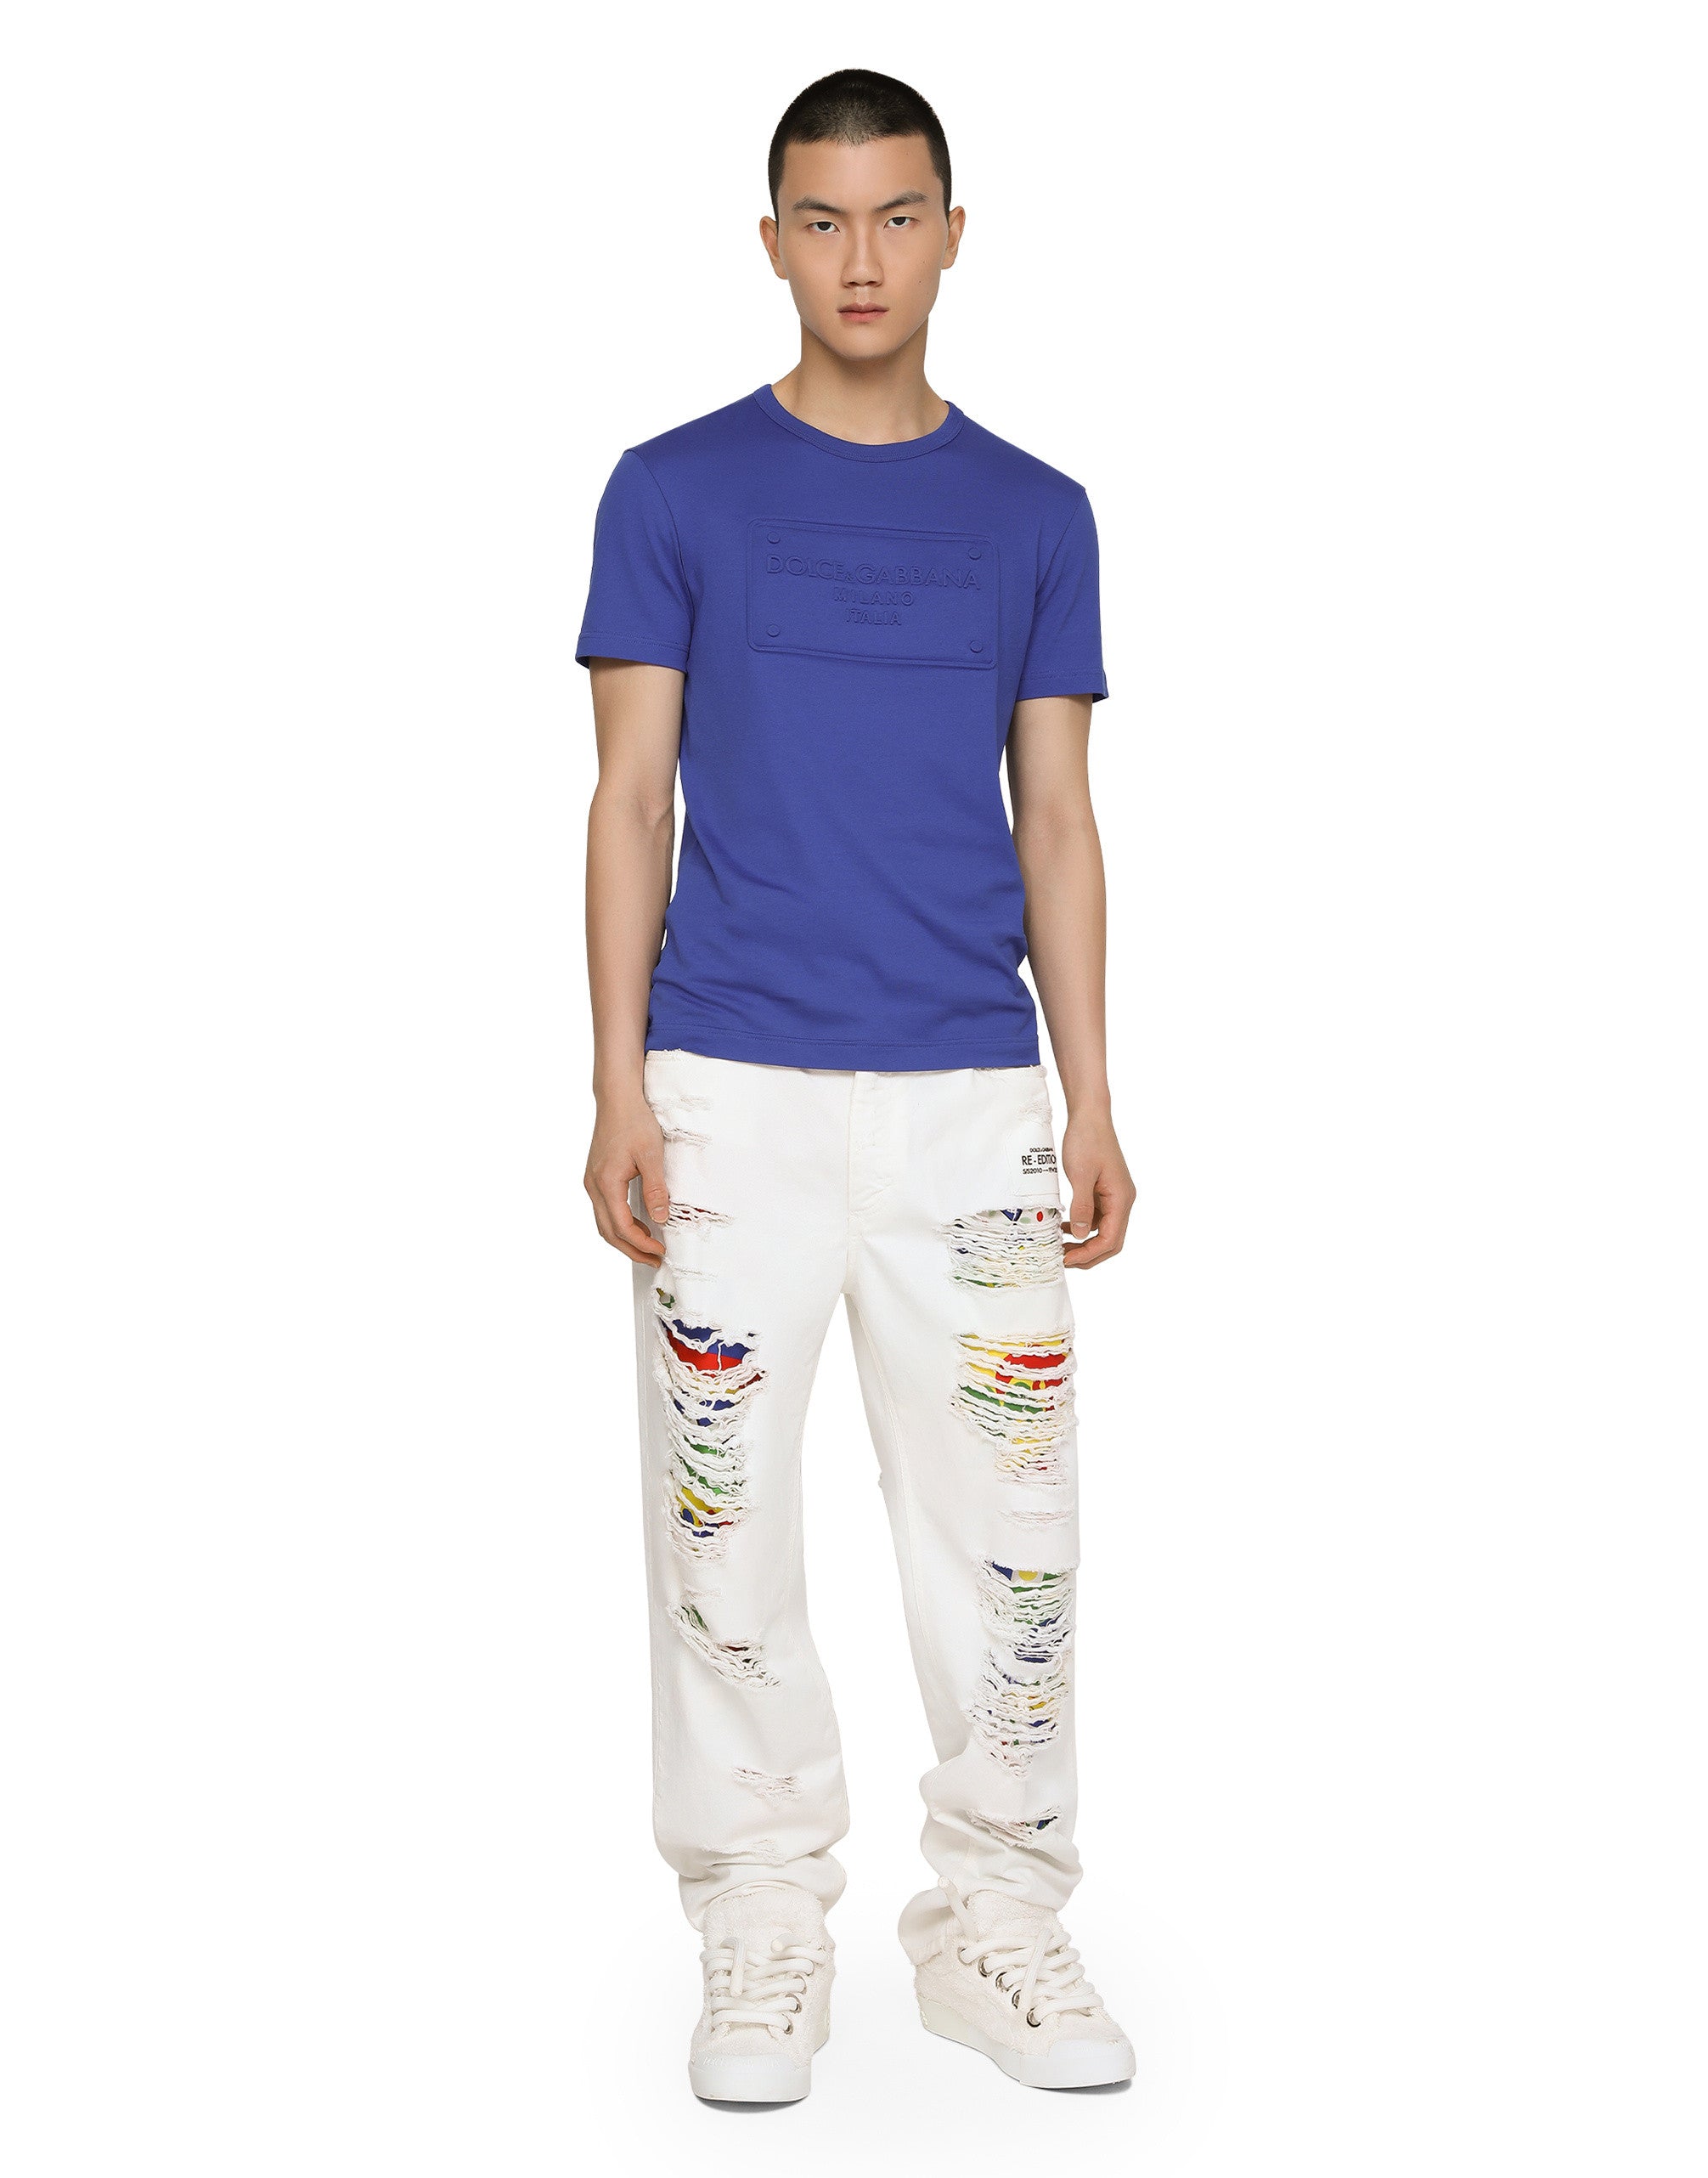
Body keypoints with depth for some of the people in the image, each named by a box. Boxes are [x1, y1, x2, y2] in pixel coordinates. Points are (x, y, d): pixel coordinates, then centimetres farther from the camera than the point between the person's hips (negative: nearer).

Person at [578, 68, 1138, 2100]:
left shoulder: (1036, 517, 9)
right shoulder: (674, 492, 4)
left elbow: (1055, 825, 9)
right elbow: (633, 802, 1)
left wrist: (1092, 1099, 3)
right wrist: (620, 1088, -7)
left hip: (974, 1098, 2)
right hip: (733, 1092, -1)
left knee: (1004, 1537, 5)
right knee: (723, 1531, 4)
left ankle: (995, 1919, 21)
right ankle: (759, 1932, 18)